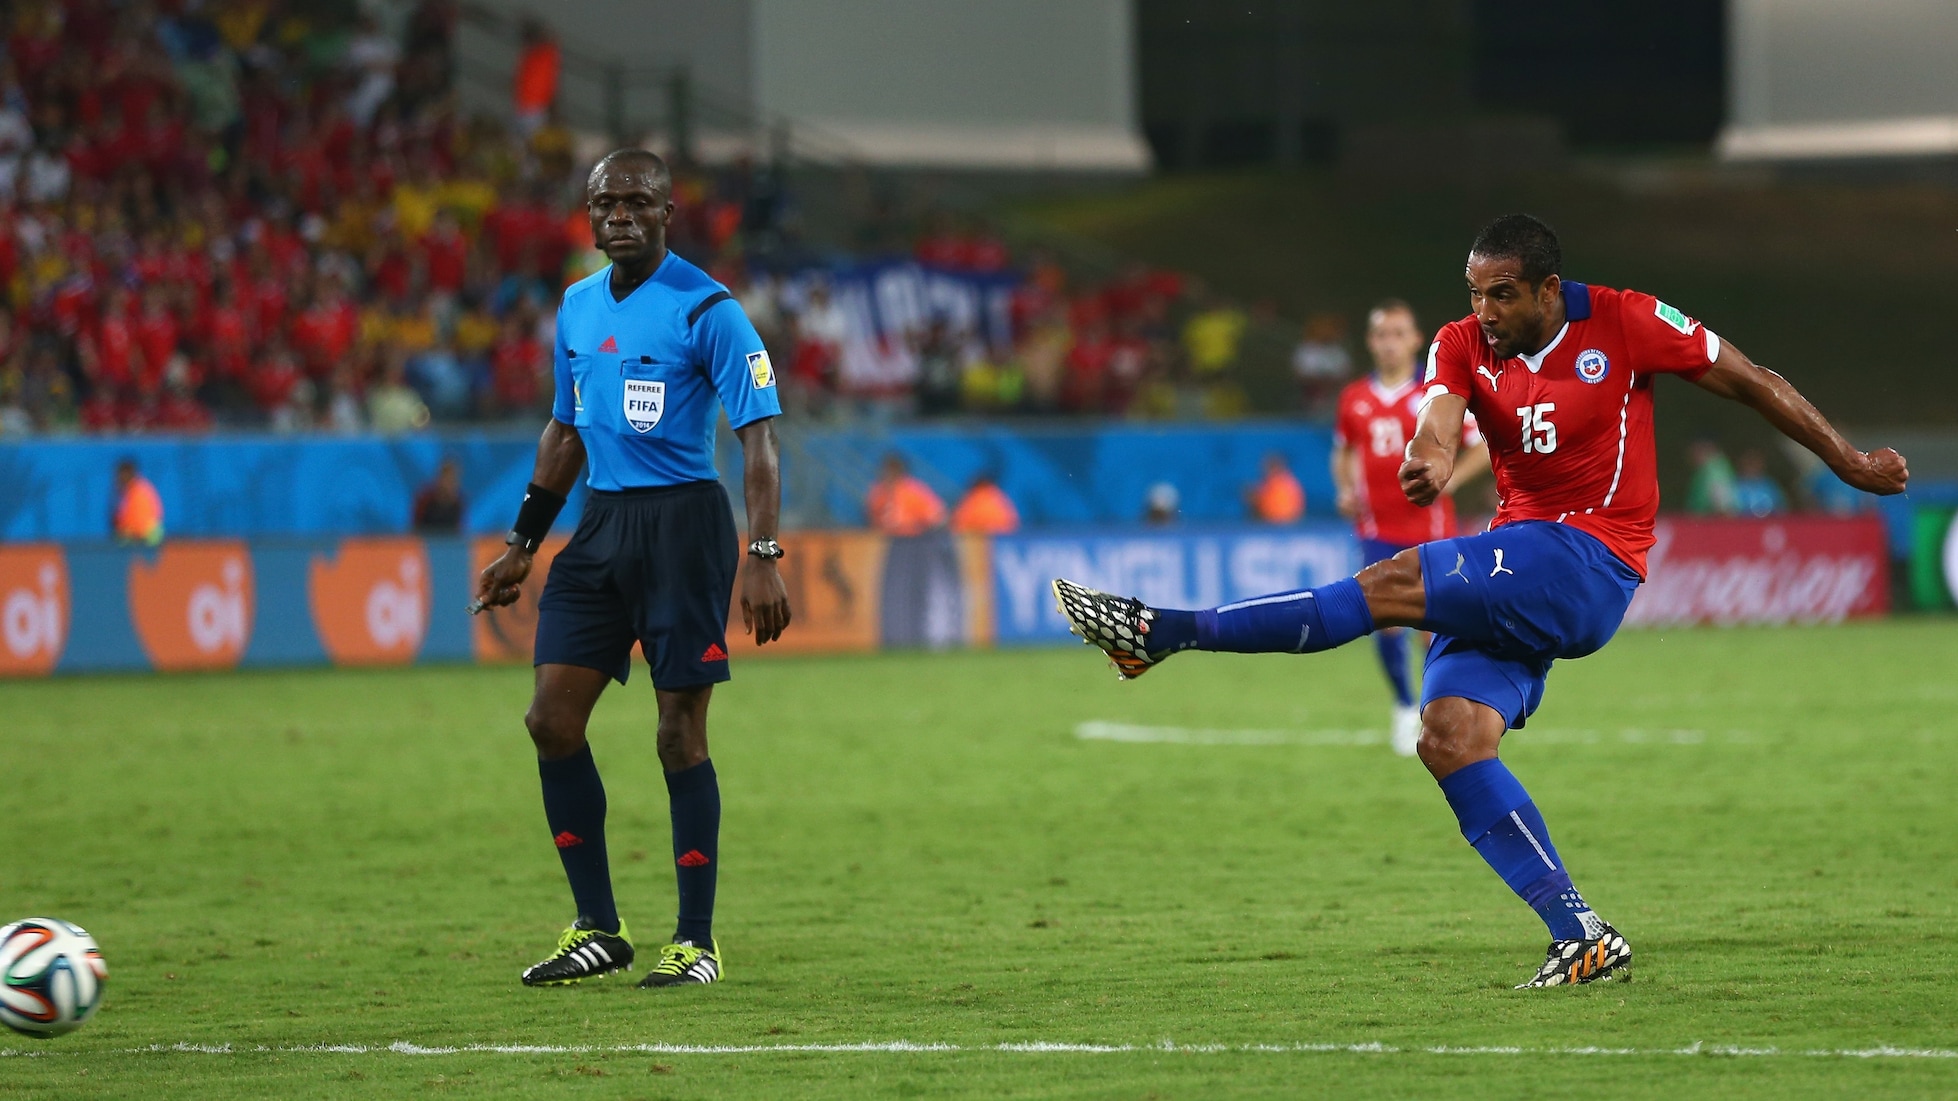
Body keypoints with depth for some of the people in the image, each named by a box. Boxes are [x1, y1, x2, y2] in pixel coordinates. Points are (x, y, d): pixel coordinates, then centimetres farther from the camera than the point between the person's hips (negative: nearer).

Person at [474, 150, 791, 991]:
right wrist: (523, 544, 22)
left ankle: (697, 943, 5)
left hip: (682, 520, -7)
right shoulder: (577, 307, 12)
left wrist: (764, 558, -21)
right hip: (601, 521, 7)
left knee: (680, 733, -4)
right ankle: (597, 929, 11)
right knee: (552, 720, 0)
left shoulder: (705, 311, -9)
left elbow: (758, 434, -12)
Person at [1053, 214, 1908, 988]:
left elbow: (1749, 382, 5)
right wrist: (1428, 460, -40)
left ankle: (1164, 633, -21)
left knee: (1396, 585, -21)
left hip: (1587, 566, -6)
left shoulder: (1624, 324, -5)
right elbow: (1441, 416, -14)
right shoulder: (1463, 345, 6)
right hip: (1518, 561, 6)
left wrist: (1850, 464, 10)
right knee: (1449, 735, -13)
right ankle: (1582, 939, -14)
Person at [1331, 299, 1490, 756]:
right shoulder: (1354, 398, 6)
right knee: (1386, 621, -8)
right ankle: (1404, 708, 13)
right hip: (1378, 528, 2)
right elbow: (1342, 451, 22)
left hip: (1429, 527, -2)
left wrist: (1446, 481, -14)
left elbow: (1483, 445, -1)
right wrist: (1345, 490, 4)